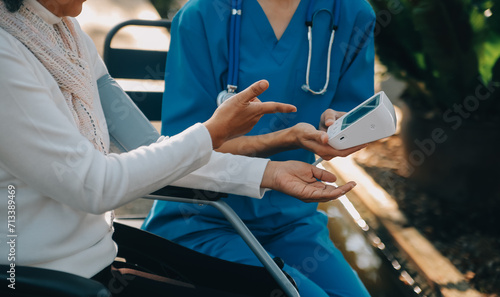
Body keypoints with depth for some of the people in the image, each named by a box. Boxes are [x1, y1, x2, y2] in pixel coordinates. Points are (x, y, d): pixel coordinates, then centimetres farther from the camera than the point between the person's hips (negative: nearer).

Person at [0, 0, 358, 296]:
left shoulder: (66, 31, 5)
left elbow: (149, 150, 4)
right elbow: (92, 186, -22)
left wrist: (268, 172, -2)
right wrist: (214, 132, -16)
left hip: (100, 247, 8)